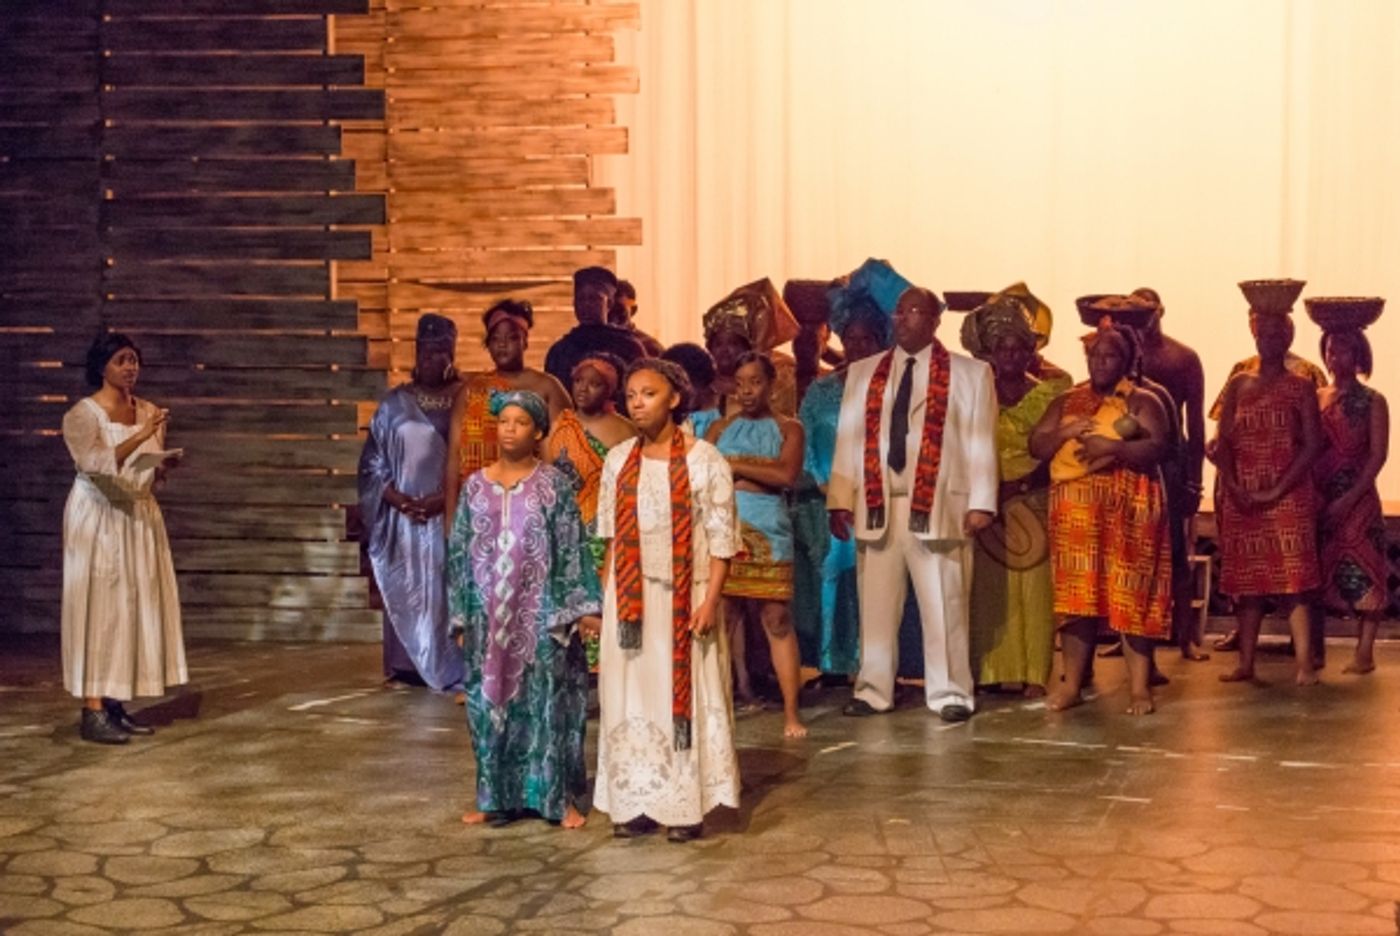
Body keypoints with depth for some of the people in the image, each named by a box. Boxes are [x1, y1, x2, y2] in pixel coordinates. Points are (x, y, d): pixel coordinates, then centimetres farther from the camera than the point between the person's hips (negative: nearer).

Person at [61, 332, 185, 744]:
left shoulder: (148, 411, 9)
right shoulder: (82, 415, -10)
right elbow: (95, 463, -24)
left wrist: (166, 463, -5)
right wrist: (140, 435, -30)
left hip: (140, 517, 7)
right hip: (99, 519, -7)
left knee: (135, 606, 5)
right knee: (99, 608, -7)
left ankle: (116, 705, 12)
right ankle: (92, 711, -6)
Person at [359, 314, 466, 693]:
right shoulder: (395, 403, 8)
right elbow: (372, 462, 8)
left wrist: (443, 499, -13)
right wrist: (397, 499, -8)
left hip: (451, 516, -2)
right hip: (404, 518, 2)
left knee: (448, 588, -3)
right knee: (406, 590, 3)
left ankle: (450, 669, 3)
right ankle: (408, 665, 10)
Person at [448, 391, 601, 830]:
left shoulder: (554, 485, -2)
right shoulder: (476, 485, 7)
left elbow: (572, 549, -3)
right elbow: (459, 552, 9)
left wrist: (580, 608, -10)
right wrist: (460, 615, 6)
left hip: (540, 614, -3)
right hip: (489, 615, 3)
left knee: (546, 702, 0)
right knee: (490, 702, 7)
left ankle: (559, 797, 8)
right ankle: (496, 796, 17)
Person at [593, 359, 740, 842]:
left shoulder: (704, 460, -6)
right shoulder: (618, 460, 6)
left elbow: (722, 539, -8)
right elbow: (612, 538, 10)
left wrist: (710, 601, -15)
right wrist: (605, 596, 5)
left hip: (684, 597, -4)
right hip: (629, 598, 4)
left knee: (684, 693, 1)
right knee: (630, 695, 7)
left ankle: (685, 807, 8)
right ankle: (637, 803, 16)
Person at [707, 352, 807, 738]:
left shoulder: (788, 428, 8)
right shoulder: (721, 428, 14)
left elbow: (787, 475, -8)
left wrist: (734, 466, -4)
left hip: (768, 531, -2)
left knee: (777, 620, -5)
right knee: (724, 617, 2)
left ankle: (791, 713, -2)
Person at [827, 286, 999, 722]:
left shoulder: (971, 374, 5)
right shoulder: (862, 373, 13)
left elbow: (980, 444, 0)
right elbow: (849, 439, 9)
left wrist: (981, 504, -7)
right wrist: (841, 500, 1)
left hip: (939, 505, -2)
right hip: (876, 504, 3)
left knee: (943, 605, 2)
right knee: (876, 603, 7)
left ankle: (949, 693, 11)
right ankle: (873, 690, 15)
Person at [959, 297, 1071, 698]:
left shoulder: (1049, 394, 5)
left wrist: (1023, 483, -13)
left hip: (1034, 505, -1)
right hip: (991, 505, 1)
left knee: (1036, 588, -4)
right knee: (994, 589, -1)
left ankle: (1036, 674, 1)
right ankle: (1001, 671, 4)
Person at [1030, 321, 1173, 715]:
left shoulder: (1143, 401, 3)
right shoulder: (1065, 402, 15)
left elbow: (1156, 448, -10)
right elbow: (1035, 446, 7)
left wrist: (1112, 447, -22)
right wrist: (1067, 432, -11)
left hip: (1128, 511, -3)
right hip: (1075, 511, 3)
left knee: (1132, 595, -4)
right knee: (1077, 594, 2)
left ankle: (1140, 686, -1)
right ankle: (1072, 683, 6)